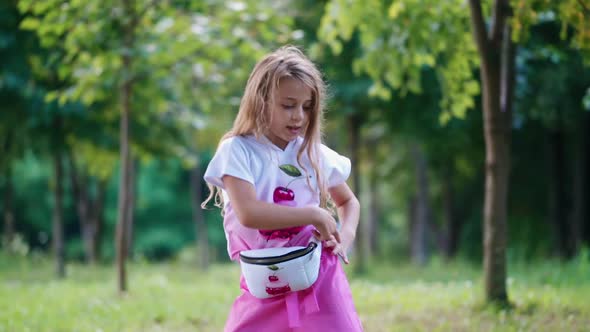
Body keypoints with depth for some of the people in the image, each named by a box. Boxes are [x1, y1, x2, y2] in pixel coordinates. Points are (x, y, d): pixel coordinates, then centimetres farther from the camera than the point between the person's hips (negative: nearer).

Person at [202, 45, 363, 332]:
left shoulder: (314, 153, 6)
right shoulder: (238, 150, -6)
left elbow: (349, 202, 23)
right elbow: (248, 213, -21)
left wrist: (344, 239, 3)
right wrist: (313, 215, -15)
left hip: (319, 280, 3)